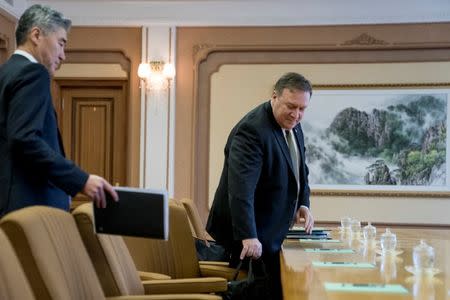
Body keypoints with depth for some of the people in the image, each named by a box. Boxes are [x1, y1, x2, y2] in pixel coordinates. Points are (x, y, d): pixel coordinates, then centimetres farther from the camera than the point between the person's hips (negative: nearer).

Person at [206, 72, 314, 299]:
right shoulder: (253, 130, -23)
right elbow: (241, 187, -32)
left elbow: (299, 170, 21)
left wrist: (303, 203, 4)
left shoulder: (293, 126, 7)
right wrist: (248, 236, -38)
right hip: (251, 236, -9)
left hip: (270, 231, 9)